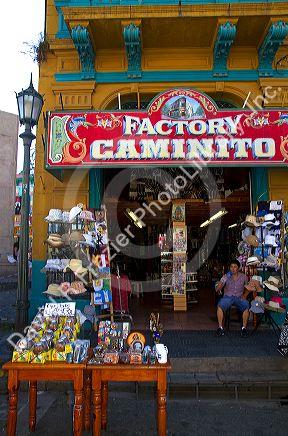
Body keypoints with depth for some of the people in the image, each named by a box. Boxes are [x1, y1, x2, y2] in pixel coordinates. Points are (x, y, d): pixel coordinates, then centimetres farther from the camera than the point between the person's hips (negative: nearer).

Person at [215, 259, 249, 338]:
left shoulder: (243, 277, 4)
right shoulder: (226, 277, 0)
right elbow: (217, 290, -5)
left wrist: (244, 296, 4)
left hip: (239, 297, 1)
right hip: (228, 297, -1)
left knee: (246, 306, -32)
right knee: (220, 306, -32)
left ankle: (244, 328, -18)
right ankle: (220, 327, -21)